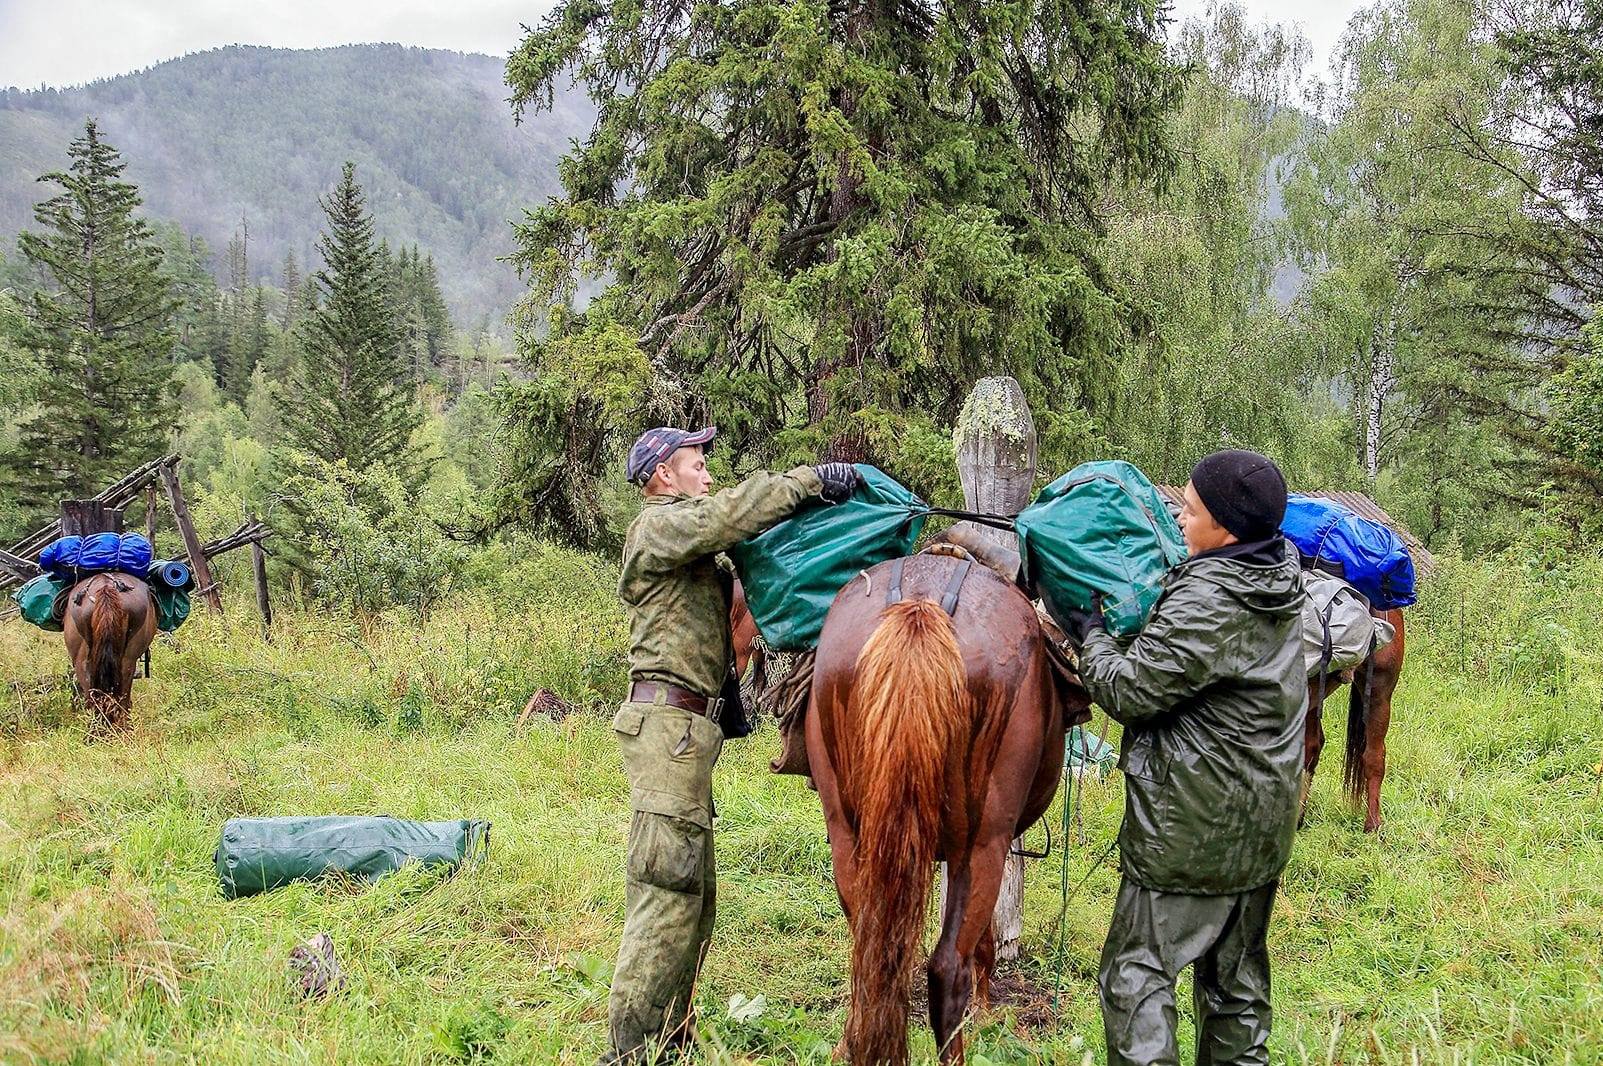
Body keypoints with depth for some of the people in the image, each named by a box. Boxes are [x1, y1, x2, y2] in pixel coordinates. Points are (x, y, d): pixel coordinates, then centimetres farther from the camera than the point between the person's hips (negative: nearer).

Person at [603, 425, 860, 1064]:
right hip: (669, 722, -11)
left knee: (694, 892, 13)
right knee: (668, 889, -12)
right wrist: (809, 480, -16)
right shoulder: (659, 525, -5)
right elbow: (728, 516, -22)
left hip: (685, 729, 11)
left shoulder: (694, 554, 27)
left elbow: (737, 591, 20)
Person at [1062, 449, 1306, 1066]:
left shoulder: (1204, 604, -25)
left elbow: (1129, 690, -19)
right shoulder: (1279, 581, 3)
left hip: (1193, 829, -9)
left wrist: (1092, 638, -2)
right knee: (1238, 975, 19)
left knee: (1136, 971, 1)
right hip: (1263, 825, 9)